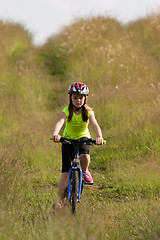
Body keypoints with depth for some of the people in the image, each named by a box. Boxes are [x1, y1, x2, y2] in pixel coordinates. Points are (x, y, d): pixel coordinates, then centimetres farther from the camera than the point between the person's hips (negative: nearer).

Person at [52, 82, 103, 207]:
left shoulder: (88, 112, -16)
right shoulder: (67, 110, -18)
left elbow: (95, 125, -31)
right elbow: (60, 122, -36)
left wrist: (99, 137, -52)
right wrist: (55, 134, -57)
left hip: (83, 137, 0)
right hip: (68, 138, 0)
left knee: (85, 157, -33)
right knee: (66, 171, -9)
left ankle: (85, 171, 3)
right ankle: (60, 200, 1)